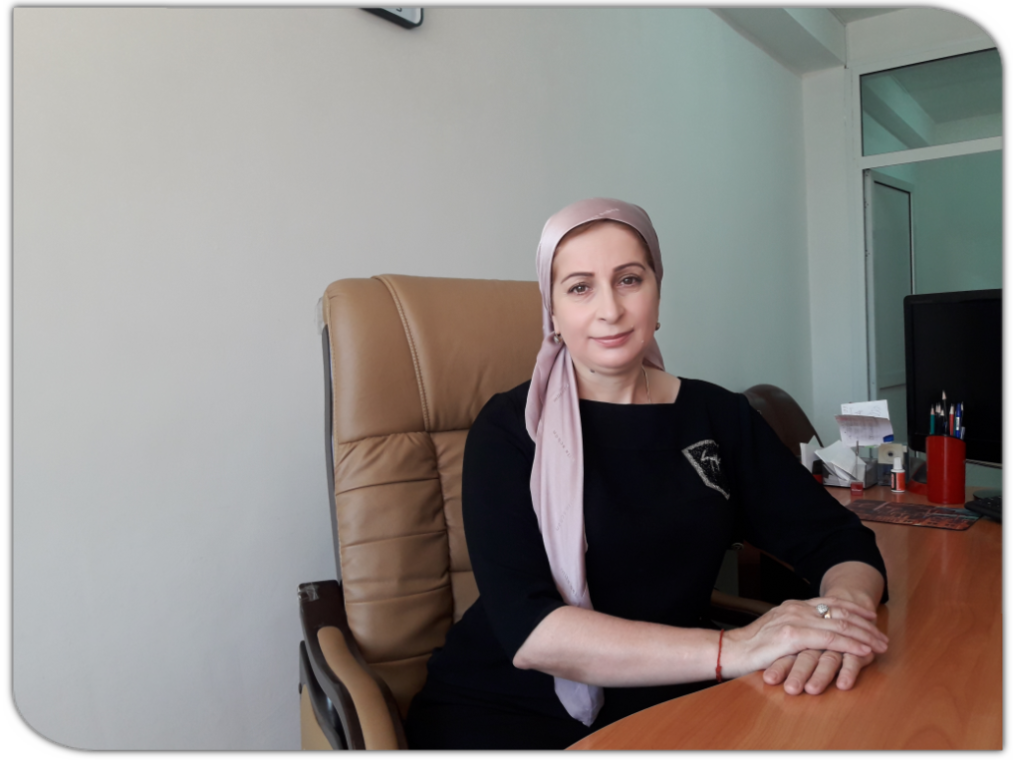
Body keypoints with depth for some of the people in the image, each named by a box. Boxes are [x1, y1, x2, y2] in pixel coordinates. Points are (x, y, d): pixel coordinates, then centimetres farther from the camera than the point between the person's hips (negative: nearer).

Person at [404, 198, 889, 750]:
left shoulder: (718, 416, 5)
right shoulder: (511, 428, -6)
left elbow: (844, 542, 4)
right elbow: (527, 630, -18)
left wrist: (841, 610, -20)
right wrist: (731, 649, -28)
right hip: (507, 709, -3)